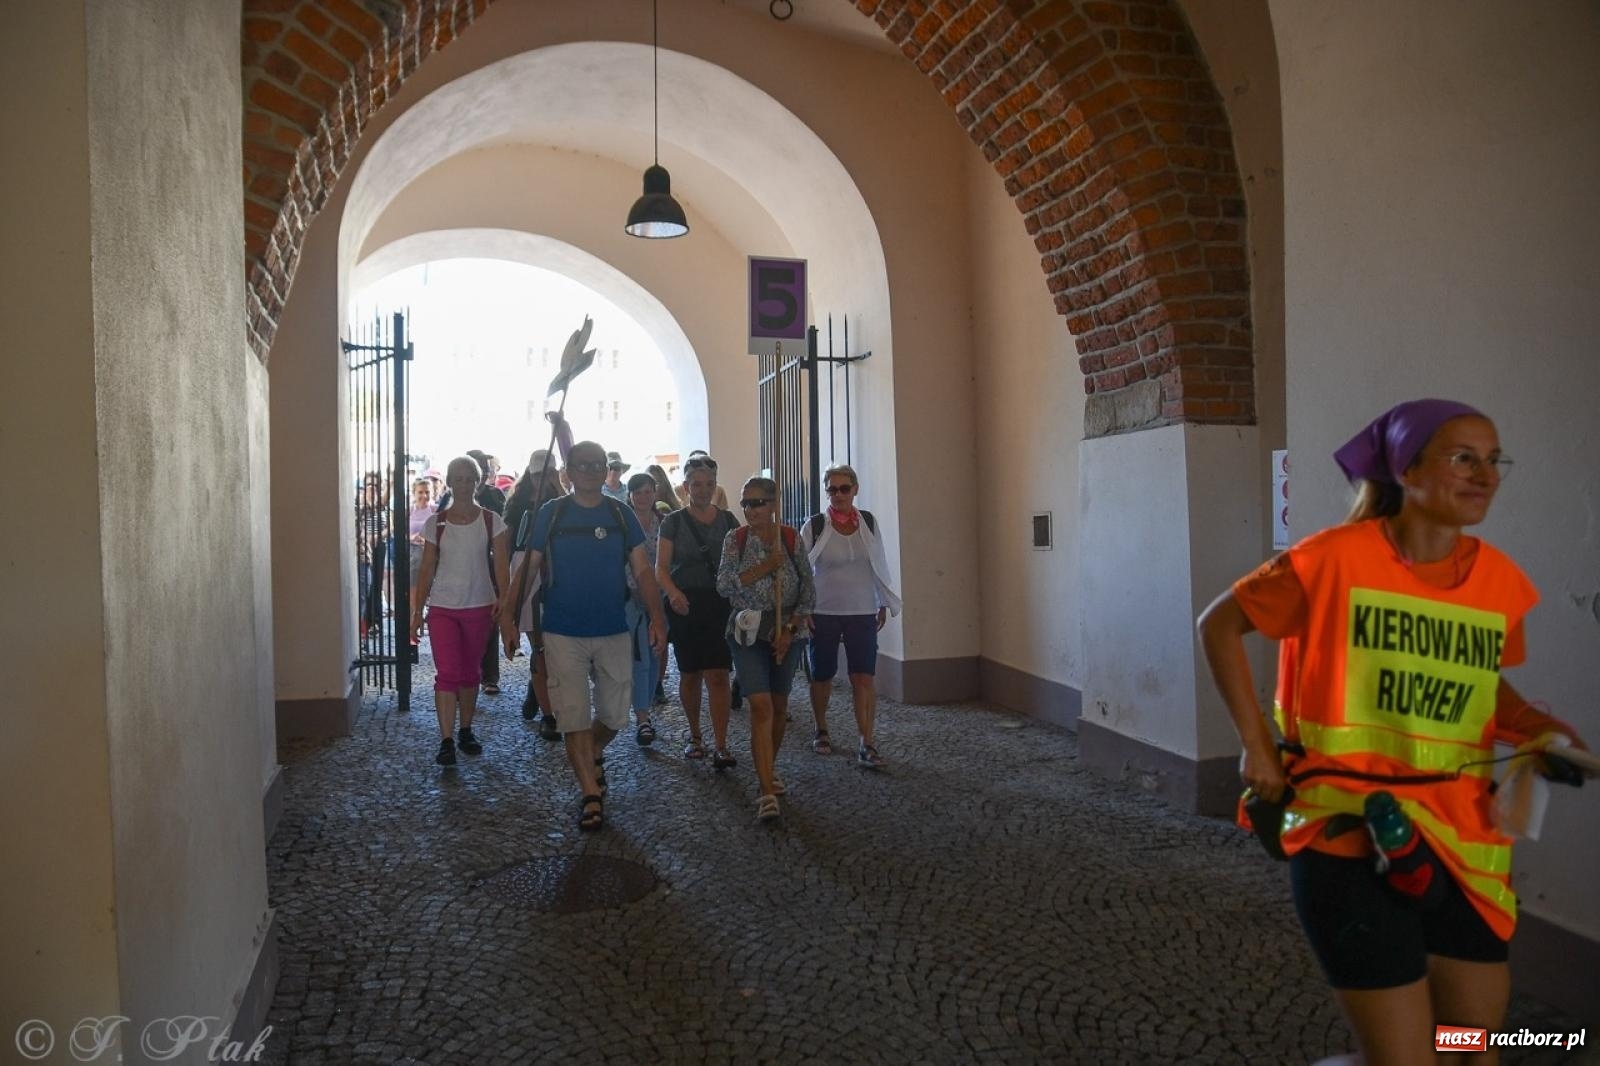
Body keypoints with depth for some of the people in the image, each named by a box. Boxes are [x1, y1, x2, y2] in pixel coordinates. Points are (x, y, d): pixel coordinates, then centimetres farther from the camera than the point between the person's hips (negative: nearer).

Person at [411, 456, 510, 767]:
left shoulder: (492, 521, -1)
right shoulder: (436, 523, 1)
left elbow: (500, 568, -5)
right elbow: (427, 570, 4)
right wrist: (417, 611, 0)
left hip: (479, 607, 1)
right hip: (442, 609, -1)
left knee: (469, 673, 12)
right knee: (447, 674, -8)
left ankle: (465, 732, 26)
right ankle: (446, 741, -8)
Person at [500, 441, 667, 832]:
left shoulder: (621, 514, 3)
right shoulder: (551, 513, -1)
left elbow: (642, 570, 2)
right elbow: (527, 567, -1)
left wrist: (657, 617, -9)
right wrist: (508, 615, -9)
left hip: (614, 631, 2)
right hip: (564, 634, -2)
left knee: (615, 715, 10)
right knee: (574, 718, -2)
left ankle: (593, 755, 41)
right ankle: (591, 796, 7)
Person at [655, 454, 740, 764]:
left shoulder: (728, 520, 6)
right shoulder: (674, 522, 1)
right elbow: (661, 567, -4)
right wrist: (673, 591, -23)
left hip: (720, 604, 0)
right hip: (685, 605, 0)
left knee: (717, 675, -9)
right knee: (689, 674, 11)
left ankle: (721, 746, -8)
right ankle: (694, 736, 28)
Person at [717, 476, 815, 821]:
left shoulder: (791, 539, -1)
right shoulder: (735, 540, -1)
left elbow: (808, 592, 0)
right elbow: (724, 584, -13)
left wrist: (789, 630, -8)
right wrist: (765, 567, -19)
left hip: (786, 633, 2)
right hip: (749, 633, -2)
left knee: (779, 705, 13)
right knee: (761, 706, -12)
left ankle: (768, 770, 34)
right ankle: (767, 792, -12)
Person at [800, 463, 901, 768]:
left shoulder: (868, 522, 1)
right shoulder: (815, 526, -8)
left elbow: (879, 565, 9)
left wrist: (884, 604, 11)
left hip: (863, 613, 1)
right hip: (824, 613, -1)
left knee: (864, 678, -6)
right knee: (822, 677, 11)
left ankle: (867, 745, -3)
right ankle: (821, 731, 33)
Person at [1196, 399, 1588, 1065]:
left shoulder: (1501, 581, 1)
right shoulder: (1337, 558, -14)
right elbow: (1218, 626, -4)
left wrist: (1535, 726, -3)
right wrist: (1256, 746, -7)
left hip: (1462, 841, 6)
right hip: (1349, 837, -6)